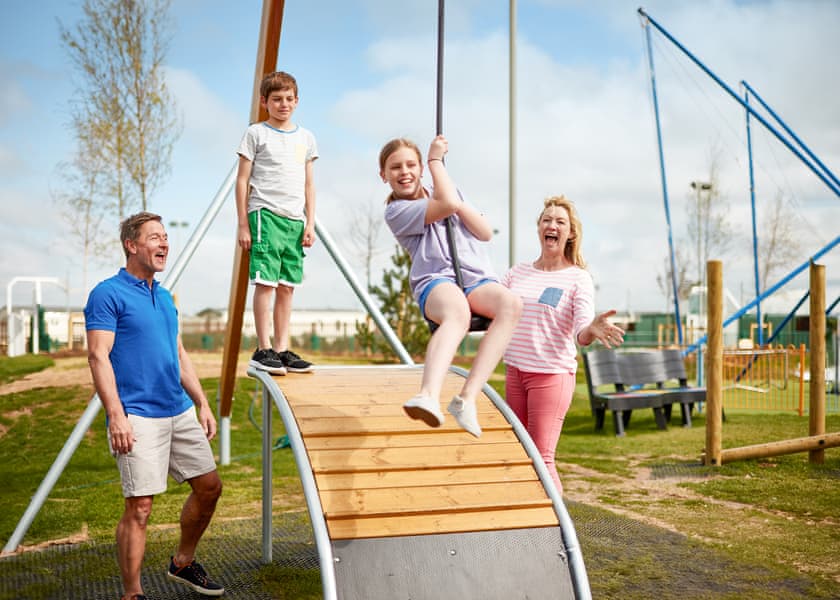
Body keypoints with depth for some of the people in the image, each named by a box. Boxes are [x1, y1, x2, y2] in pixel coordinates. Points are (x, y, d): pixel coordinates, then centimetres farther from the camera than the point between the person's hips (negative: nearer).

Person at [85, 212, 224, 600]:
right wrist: (116, 416, -22)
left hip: (181, 412, 8)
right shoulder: (107, 294, -7)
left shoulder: (164, 296, 16)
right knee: (140, 506, -7)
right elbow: (98, 356, -14)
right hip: (138, 418, -8)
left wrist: (202, 404, 17)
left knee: (209, 486, 12)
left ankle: (183, 564, 31)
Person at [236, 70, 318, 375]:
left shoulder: (306, 138, 16)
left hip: (295, 219, 5)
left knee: (287, 286, 5)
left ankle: (282, 349, 10)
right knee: (265, 282, -10)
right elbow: (243, 179, 2)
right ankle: (263, 349, -5)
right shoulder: (256, 133, 4)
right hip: (265, 213, -5)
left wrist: (310, 223, 10)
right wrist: (243, 223, -4)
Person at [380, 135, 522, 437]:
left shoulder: (443, 190, 24)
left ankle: (466, 398, -40)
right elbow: (447, 204, -9)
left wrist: (457, 204, 4)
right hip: (435, 280, -4)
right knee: (457, 310, -42)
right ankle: (429, 396, -66)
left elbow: (486, 233, 17)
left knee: (510, 303, -33)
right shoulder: (395, 211, 7)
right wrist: (436, 158, 4)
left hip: (477, 277, 5)